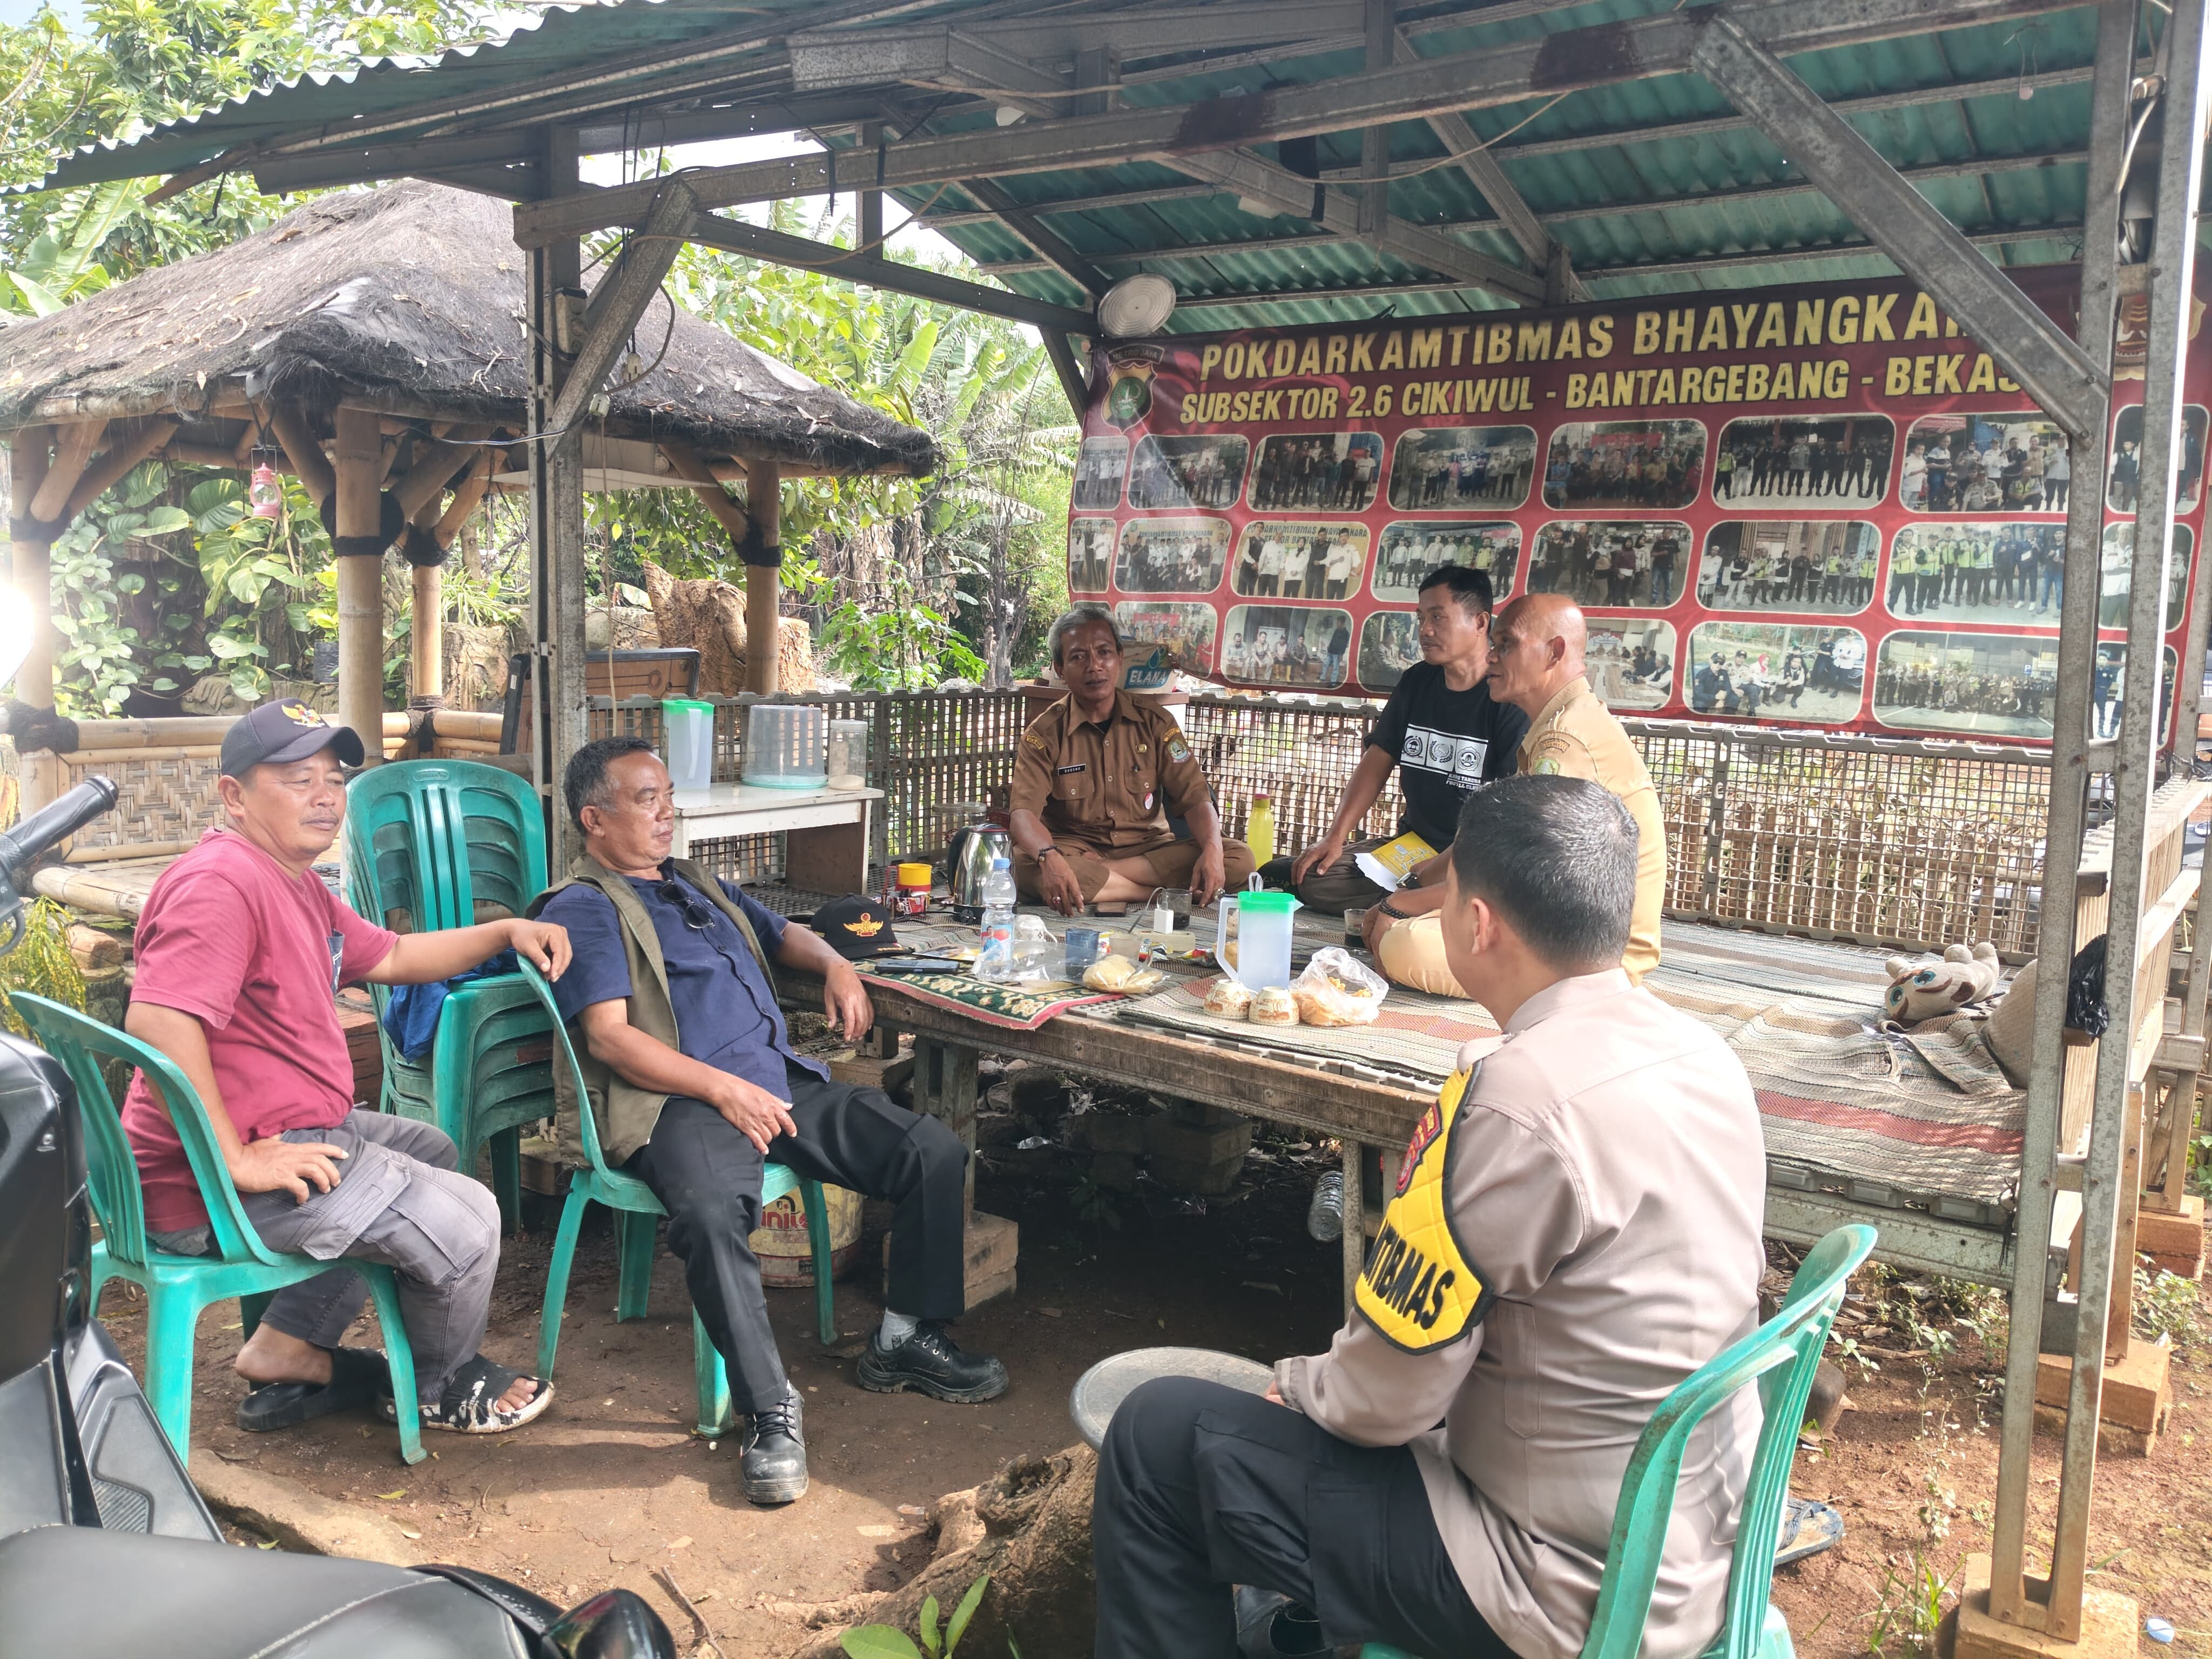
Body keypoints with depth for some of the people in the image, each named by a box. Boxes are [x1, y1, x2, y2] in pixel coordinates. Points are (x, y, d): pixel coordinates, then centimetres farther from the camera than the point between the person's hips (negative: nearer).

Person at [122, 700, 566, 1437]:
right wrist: (236, 1162, -30)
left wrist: (504, 931, 12)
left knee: (430, 1152, 27)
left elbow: (390, 956, 24)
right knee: (463, 1218, -11)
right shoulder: (221, 882, -21)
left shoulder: (298, 885, 16)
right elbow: (157, 1022, -33)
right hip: (209, 1184, -11)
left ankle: (289, 1347, 24)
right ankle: (444, 1388, 18)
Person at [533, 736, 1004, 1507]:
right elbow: (609, 1038, -11)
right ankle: (770, 1411, -27)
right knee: (712, 1211, -39)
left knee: (933, 1150, -6)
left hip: (781, 1081, 8)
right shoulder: (582, 909, 1)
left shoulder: (698, 885, 27)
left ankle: (908, 1338, 8)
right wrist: (724, 1089, -20)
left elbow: (784, 935, 41)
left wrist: (835, 965, 17)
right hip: (679, 1102, -7)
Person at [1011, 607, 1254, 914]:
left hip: (1149, 849, 2)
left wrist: (1212, 851, -25)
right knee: (1023, 866, -37)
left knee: (1238, 858, -22)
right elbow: (1024, 812, -17)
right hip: (1074, 849, -2)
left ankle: (1090, 874, -23)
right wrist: (1050, 858, -40)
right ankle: (1165, 892, -26)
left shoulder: (1154, 723, 3)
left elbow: (1195, 798, -3)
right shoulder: (1045, 734, -4)